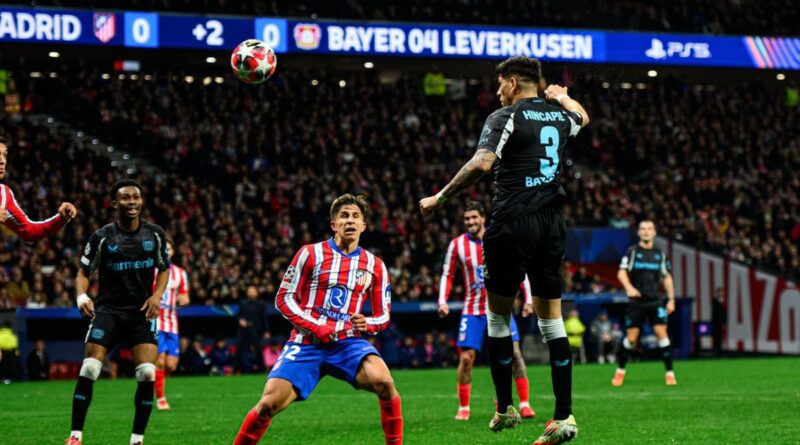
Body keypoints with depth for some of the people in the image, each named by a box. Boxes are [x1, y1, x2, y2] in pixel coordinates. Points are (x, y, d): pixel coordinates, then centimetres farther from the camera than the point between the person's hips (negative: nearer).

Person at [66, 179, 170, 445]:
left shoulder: (155, 234, 3)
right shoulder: (102, 237, -3)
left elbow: (164, 269, 14)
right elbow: (83, 272, 2)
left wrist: (157, 295, -4)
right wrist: (82, 296, -18)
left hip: (142, 312, 2)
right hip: (108, 310, -1)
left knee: (148, 374, -12)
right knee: (89, 369, -14)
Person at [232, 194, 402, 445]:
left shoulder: (375, 266, 9)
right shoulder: (311, 254, 2)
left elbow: (383, 316, 15)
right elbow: (283, 299, 1)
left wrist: (366, 324, -10)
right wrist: (314, 327, -13)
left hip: (348, 342, 1)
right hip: (307, 343, -1)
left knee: (384, 383, -28)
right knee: (269, 404, -15)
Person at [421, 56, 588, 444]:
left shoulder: (505, 118, -7)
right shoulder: (558, 116, 12)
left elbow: (482, 163, -22)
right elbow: (581, 117, 38)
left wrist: (440, 198, -13)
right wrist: (561, 96, 55)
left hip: (513, 225, -5)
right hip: (551, 223, 5)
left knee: (499, 315, 9)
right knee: (551, 320, 7)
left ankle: (505, 408, 11)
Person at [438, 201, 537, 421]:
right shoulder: (457, 244, -1)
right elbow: (447, 275, 5)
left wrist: (528, 299, 0)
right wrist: (443, 301, -9)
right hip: (472, 310, 0)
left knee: (514, 353, -9)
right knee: (466, 358, -6)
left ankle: (524, 404, -4)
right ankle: (463, 408, 7)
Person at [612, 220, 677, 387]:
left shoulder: (660, 254, 10)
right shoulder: (632, 251, 2)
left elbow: (667, 277, 16)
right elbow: (621, 272, -4)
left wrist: (671, 299, 9)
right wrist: (628, 287, -23)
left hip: (655, 301, 1)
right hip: (636, 302, -1)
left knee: (661, 332, -12)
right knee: (631, 337, -2)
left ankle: (669, 373, -6)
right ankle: (620, 371, 17)